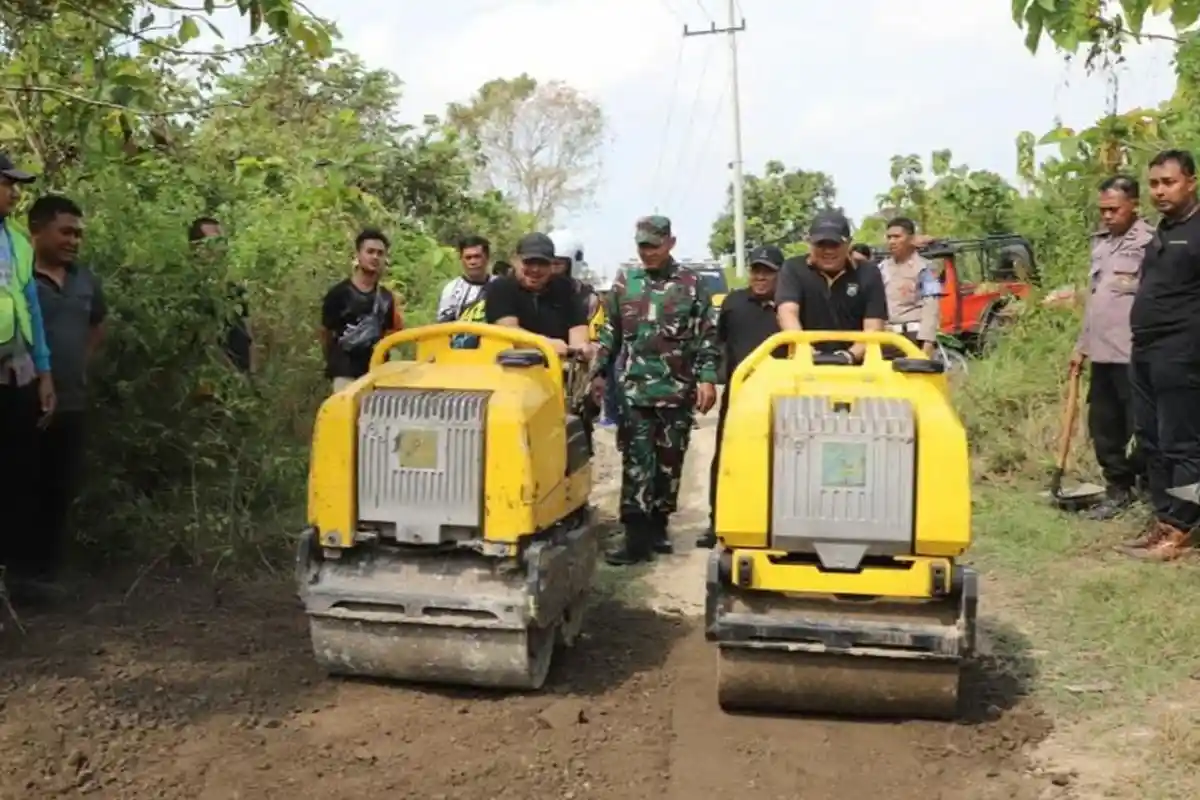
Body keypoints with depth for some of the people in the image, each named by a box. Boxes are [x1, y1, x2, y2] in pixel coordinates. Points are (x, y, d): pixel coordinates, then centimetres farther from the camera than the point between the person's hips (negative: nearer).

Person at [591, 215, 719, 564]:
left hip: (678, 390, -1)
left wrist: (707, 378, -9)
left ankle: (658, 526, 22)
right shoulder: (624, 282, 9)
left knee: (669, 461, 7)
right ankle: (637, 538, -7)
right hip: (634, 389, 1)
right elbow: (609, 332, 14)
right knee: (637, 461, -6)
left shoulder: (692, 284, 2)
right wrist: (599, 372, 9)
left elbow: (707, 336, 0)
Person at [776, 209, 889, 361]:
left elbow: (873, 329, -6)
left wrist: (851, 355, -26)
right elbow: (788, 313, -15)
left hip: (855, 366, 1)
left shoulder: (869, 275, 2)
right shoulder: (793, 270, 1)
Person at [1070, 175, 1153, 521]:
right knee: (1103, 427, 12)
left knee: (1141, 427, -2)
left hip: (1133, 354, -8)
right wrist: (1082, 345, 21)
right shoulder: (1100, 242, 17)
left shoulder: (1149, 241, -8)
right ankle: (1118, 490, 24)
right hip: (1101, 353, 8)